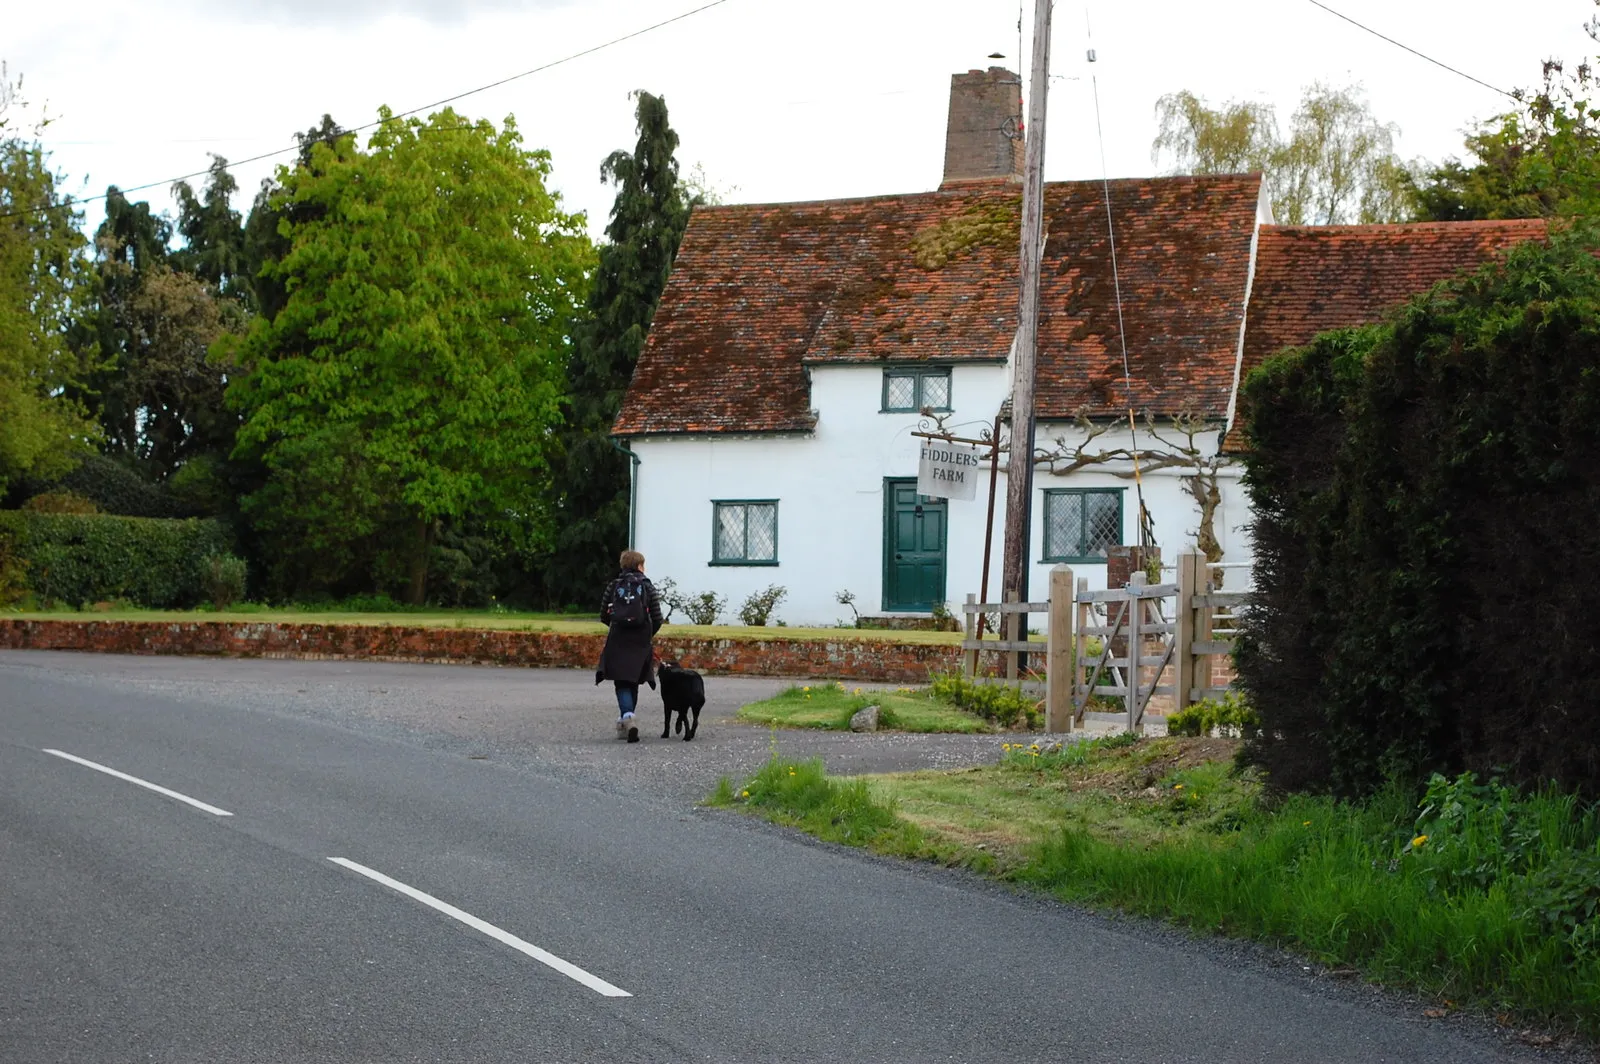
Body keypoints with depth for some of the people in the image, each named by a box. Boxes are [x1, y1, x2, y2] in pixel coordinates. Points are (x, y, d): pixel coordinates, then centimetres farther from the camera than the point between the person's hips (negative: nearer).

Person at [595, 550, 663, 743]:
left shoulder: (614, 585, 5)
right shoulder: (648, 587, 3)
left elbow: (604, 616, 6)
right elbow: (657, 619, 1)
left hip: (617, 640, 0)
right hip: (640, 641, 0)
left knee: (622, 682, -2)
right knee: (633, 682, 14)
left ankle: (627, 717, -26)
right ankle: (625, 723, 20)